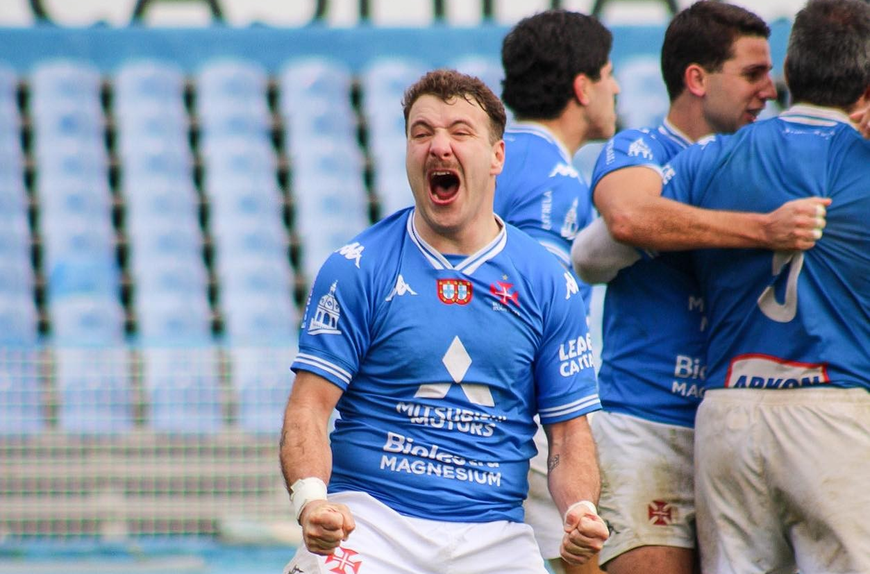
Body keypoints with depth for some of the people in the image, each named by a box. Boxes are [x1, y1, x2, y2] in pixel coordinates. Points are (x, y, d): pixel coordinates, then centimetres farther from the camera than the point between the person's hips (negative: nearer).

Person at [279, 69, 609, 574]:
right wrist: (310, 499, -21)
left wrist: (581, 512, -10)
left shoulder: (549, 285, 8)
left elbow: (570, 430, 10)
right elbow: (310, 406, -2)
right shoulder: (356, 269, 1)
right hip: (370, 518, -2)